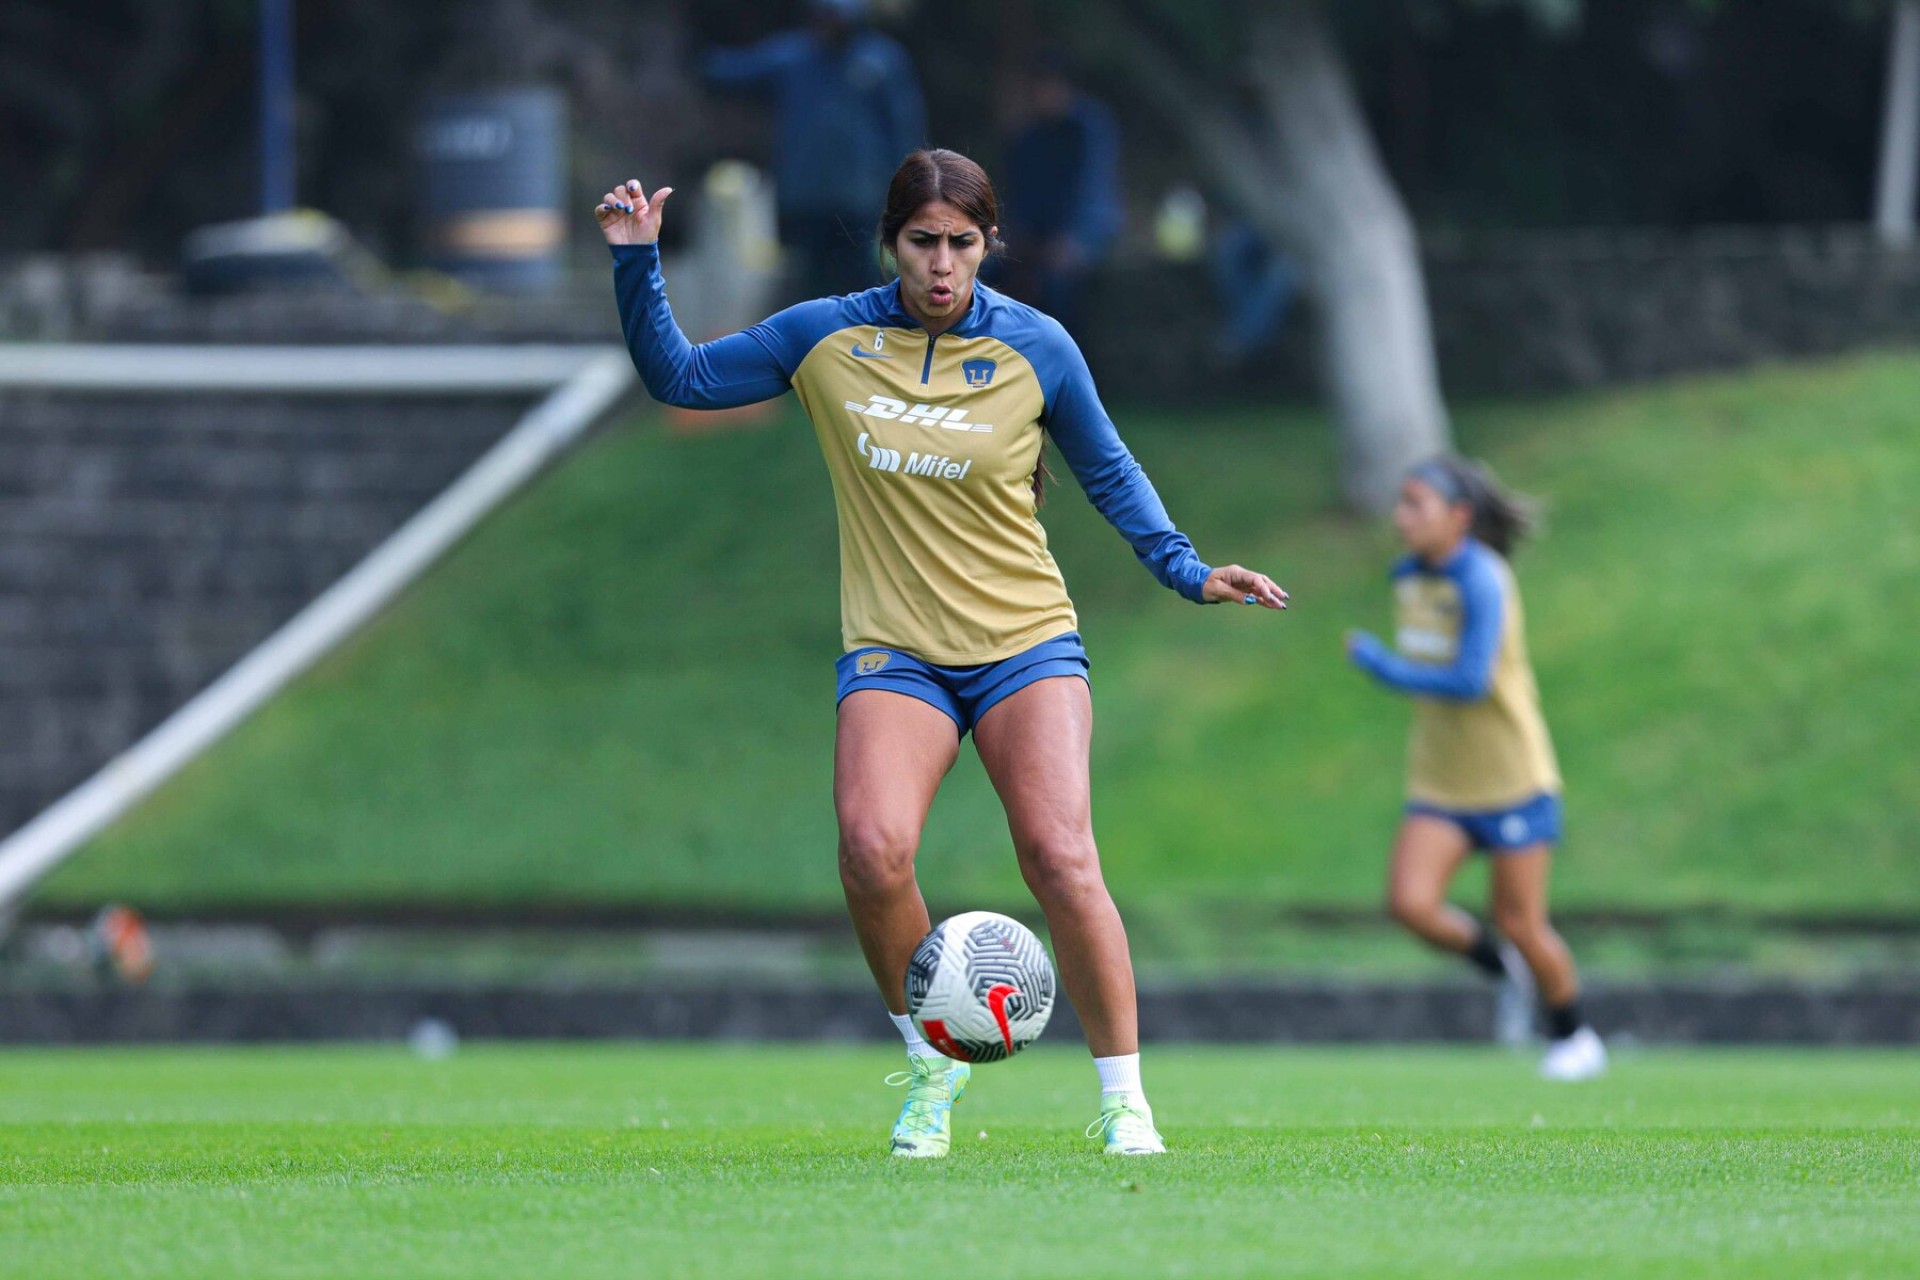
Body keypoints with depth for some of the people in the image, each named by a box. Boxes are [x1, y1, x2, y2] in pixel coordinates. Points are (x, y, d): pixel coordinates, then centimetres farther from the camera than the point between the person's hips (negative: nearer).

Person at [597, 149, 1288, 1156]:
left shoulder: (1035, 349, -1)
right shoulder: (825, 338, 1)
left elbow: (1110, 473, 12)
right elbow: (678, 377, 9)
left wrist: (1187, 570, 1)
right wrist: (637, 264, -2)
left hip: (1026, 645, 0)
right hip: (892, 653, 1)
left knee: (1060, 860, -17)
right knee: (872, 849, -23)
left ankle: (1123, 1098, -5)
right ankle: (931, 1065, 0)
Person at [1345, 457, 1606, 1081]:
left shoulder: (1483, 583, -20)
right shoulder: (1409, 578, 4)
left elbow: (1470, 680, -27)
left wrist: (1381, 665, -21)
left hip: (1512, 777, -6)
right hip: (1439, 782, 6)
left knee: (1521, 924, 1)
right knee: (1409, 901, -14)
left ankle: (1575, 1036, 25)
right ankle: (1501, 967, 14)